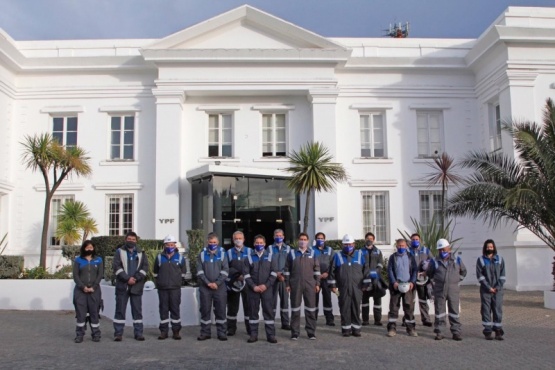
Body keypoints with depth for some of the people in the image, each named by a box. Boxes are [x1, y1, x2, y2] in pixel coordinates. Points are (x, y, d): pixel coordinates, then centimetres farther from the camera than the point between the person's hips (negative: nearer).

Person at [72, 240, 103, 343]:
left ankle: (96, 334, 5)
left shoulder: (98, 260, 11)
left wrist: (93, 287, -8)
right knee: (80, 312, -3)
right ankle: (79, 335, 2)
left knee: (94, 312, 0)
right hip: (80, 291, 0)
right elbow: (75, 275, 2)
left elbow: (100, 275, 4)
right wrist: (83, 287, -10)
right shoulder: (78, 260, 9)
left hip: (94, 291, 0)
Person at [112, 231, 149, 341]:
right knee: (120, 310, 2)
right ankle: (118, 333, 9)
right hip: (122, 286, -1)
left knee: (137, 310, 5)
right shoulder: (120, 252, 5)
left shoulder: (141, 253, 11)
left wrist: (136, 278, -13)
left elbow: (145, 267, 2)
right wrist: (127, 278, -16)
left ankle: (138, 333, 11)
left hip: (137, 286, 2)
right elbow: (116, 267, -7)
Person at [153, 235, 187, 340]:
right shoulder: (159, 257, 6)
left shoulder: (180, 257, 4)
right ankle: (163, 331, 12)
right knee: (163, 309, 5)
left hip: (175, 288, -1)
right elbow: (156, 272, 19)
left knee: (175, 309, 2)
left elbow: (183, 271, 16)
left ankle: (176, 331, 8)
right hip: (162, 288, 1)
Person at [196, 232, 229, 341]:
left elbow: (225, 270, -3)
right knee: (205, 310, 5)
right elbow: (199, 271, -1)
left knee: (220, 310, 3)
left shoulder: (222, 253, 3)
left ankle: (222, 333, 11)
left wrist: (217, 283, -13)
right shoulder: (202, 254, 5)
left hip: (220, 287, -1)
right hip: (205, 287, 1)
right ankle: (205, 332, 14)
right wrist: (208, 283, -12)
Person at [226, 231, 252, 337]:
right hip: (233, 283, 1)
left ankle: (250, 328, 12)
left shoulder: (249, 251, 5)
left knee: (248, 305, 4)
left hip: (246, 283, 0)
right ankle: (231, 328, 15)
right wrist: (237, 275, -9)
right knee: (232, 307, 6)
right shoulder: (229, 252, 6)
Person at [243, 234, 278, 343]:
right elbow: (246, 274, 0)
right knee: (253, 311, 5)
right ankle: (253, 334, 13)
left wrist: (266, 285, -11)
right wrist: (253, 286, -11)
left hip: (267, 288, -1)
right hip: (253, 289, 1)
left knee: (268, 311, 1)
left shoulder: (270, 256, 6)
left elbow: (274, 272, -1)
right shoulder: (249, 257, 6)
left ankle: (271, 335, 6)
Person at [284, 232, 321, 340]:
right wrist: (287, 284, 2)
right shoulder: (292, 253, 5)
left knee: (310, 308, 4)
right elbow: (287, 269, 6)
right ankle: (295, 333, 12)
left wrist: (317, 284, 3)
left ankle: (311, 332, 13)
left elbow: (316, 269, 8)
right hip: (295, 284, -1)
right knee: (295, 308, 4)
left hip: (310, 284, 1)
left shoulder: (312, 253, 8)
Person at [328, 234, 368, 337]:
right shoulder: (338, 256, 7)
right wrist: (333, 285, 4)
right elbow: (332, 271, 8)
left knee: (356, 308, 4)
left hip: (357, 287, 0)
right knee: (344, 308, 1)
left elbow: (365, 270, 8)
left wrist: (365, 284, 4)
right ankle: (346, 328, 11)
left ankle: (356, 328, 13)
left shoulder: (360, 255, 8)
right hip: (343, 288, 0)